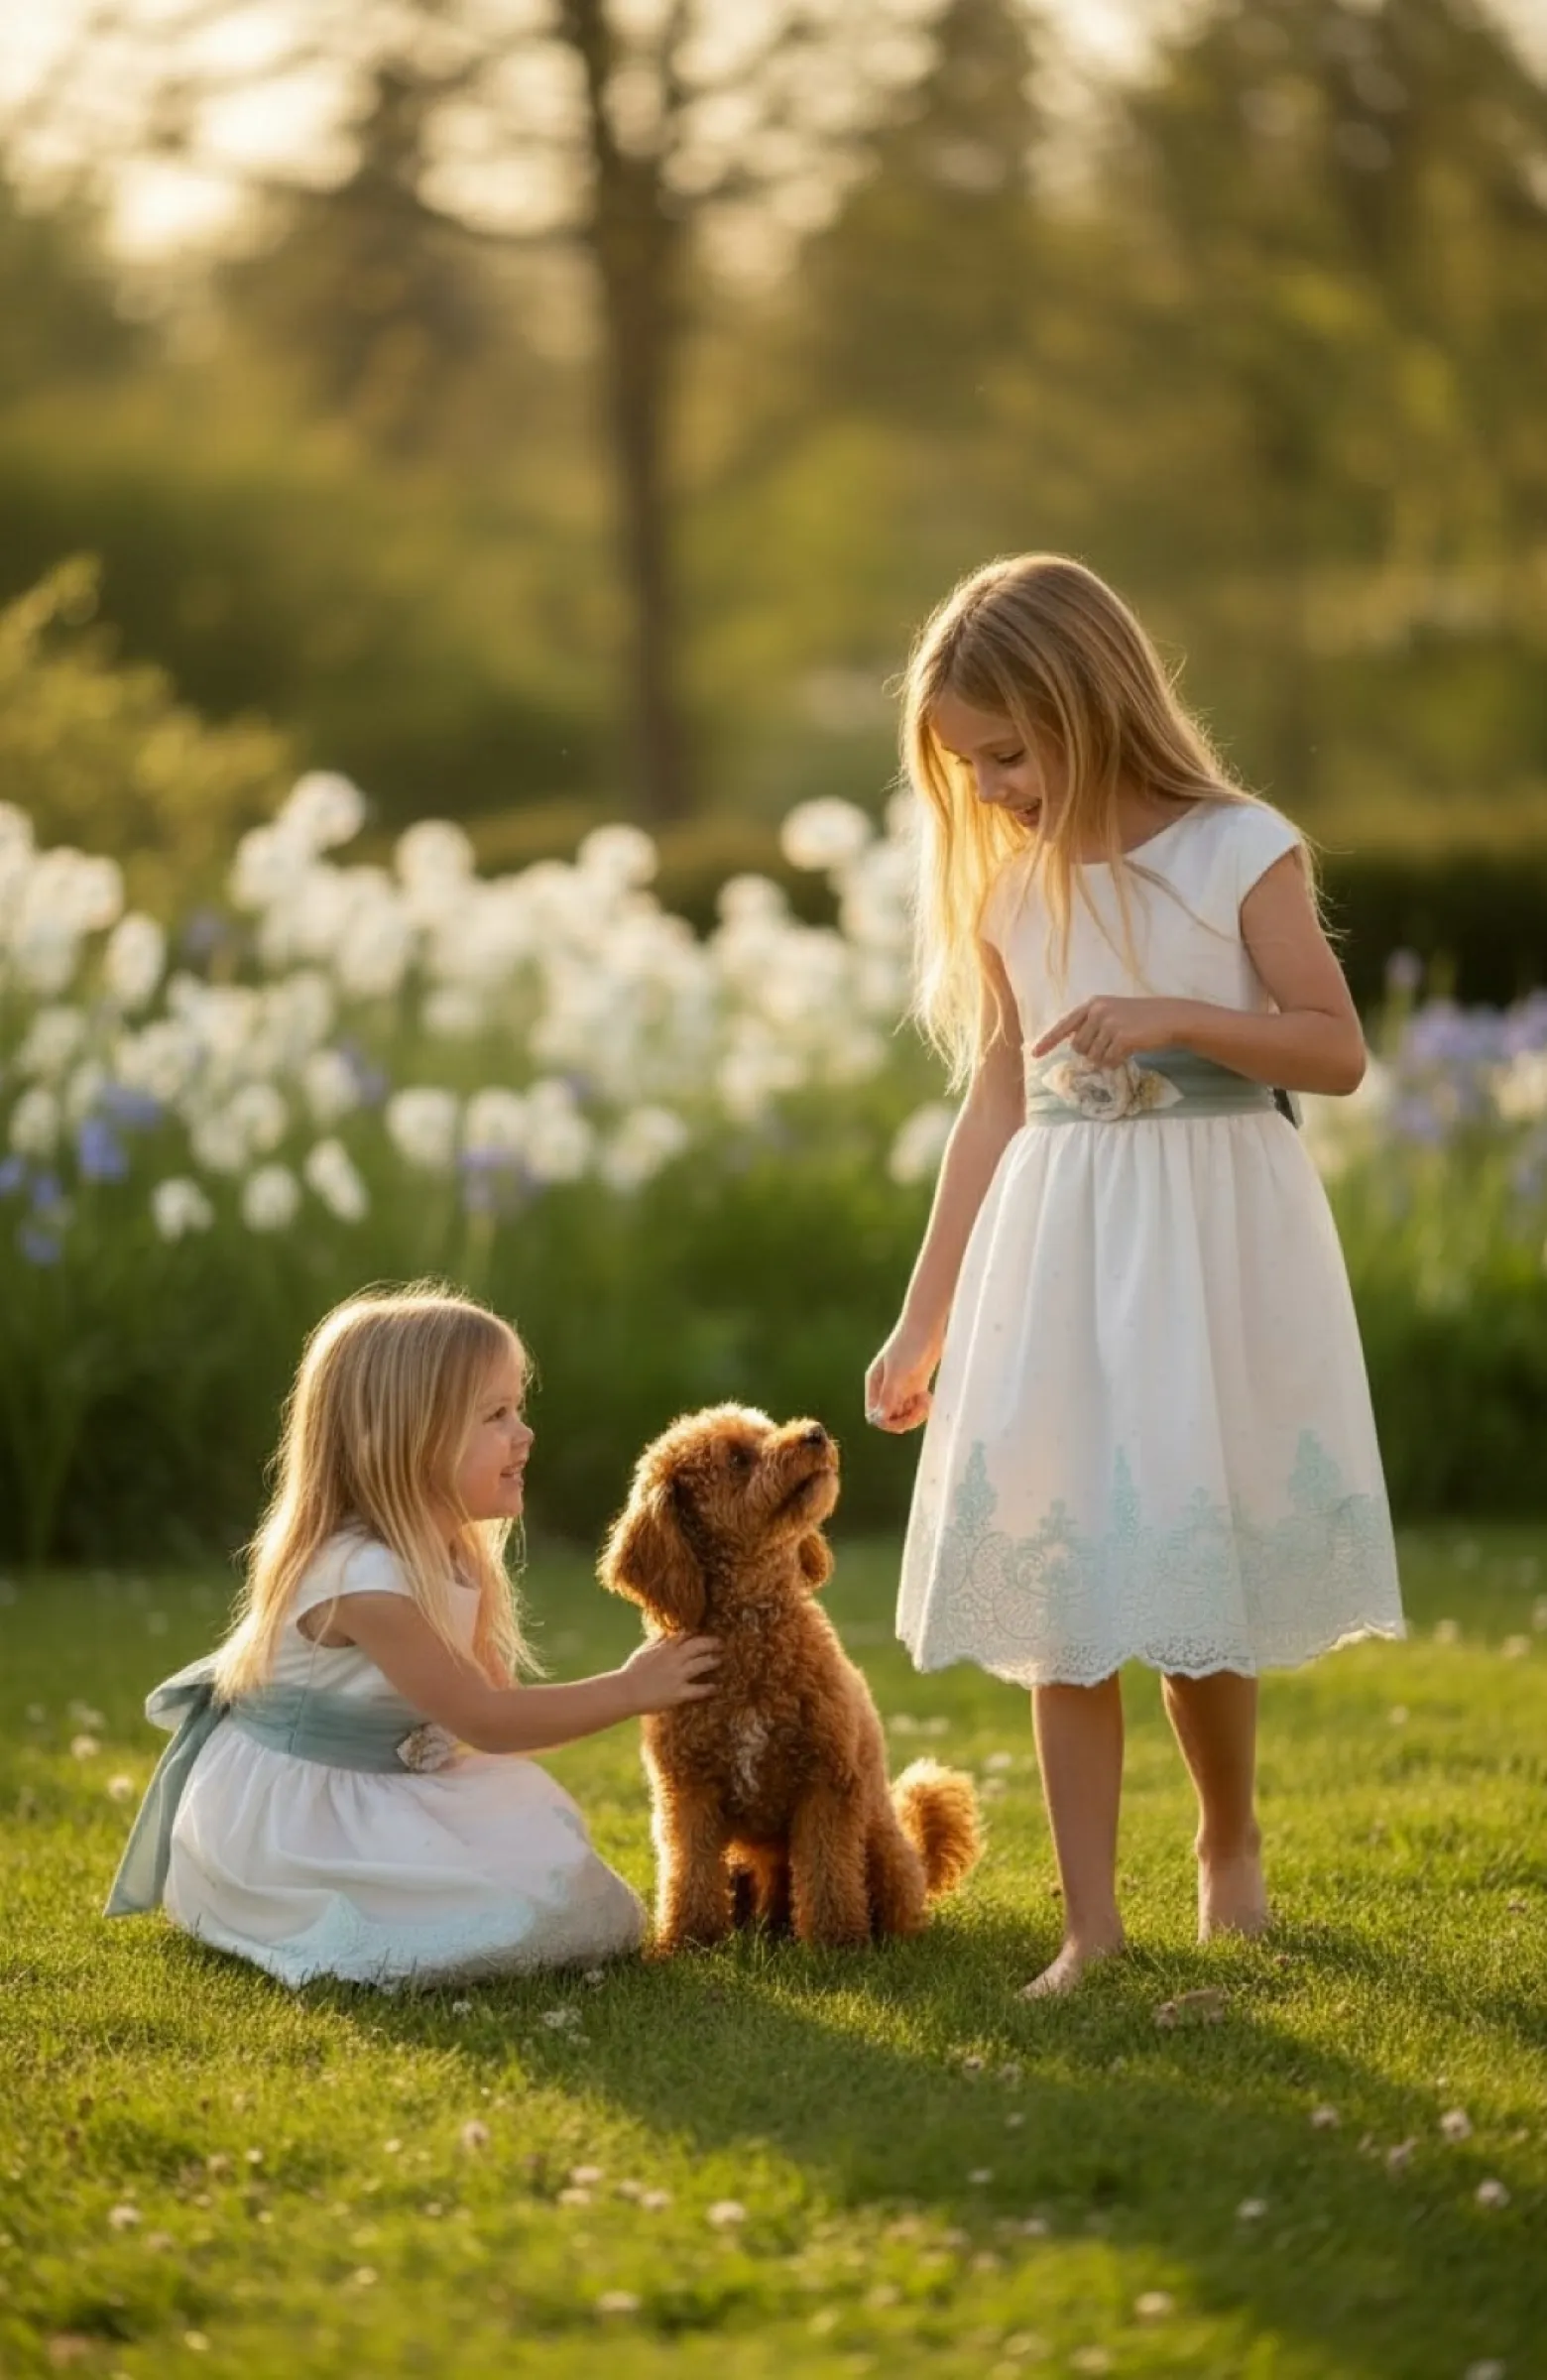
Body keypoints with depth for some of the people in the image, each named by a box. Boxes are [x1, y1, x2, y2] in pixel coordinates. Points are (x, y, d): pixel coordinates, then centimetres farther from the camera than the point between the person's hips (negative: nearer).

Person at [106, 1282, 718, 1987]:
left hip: (385, 1786, 9)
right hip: (287, 1815, -9)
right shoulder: (362, 1578, -28)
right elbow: (481, 1719, -24)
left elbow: (488, 1696, 4)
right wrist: (627, 1691, -20)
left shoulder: (458, 1556, 1)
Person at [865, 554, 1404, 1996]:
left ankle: (1230, 1848, 28)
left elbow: (1338, 1050, -6)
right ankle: (1090, 1928, 4)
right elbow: (993, 1108, 11)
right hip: (1051, 1254, 4)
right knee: (1059, 1601, -1)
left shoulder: (1237, 850, -6)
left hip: (1209, 1241, -4)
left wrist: (1178, 1017, -22)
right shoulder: (1009, 889, 7)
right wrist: (924, 1320, 11)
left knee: (1194, 1593, 1)